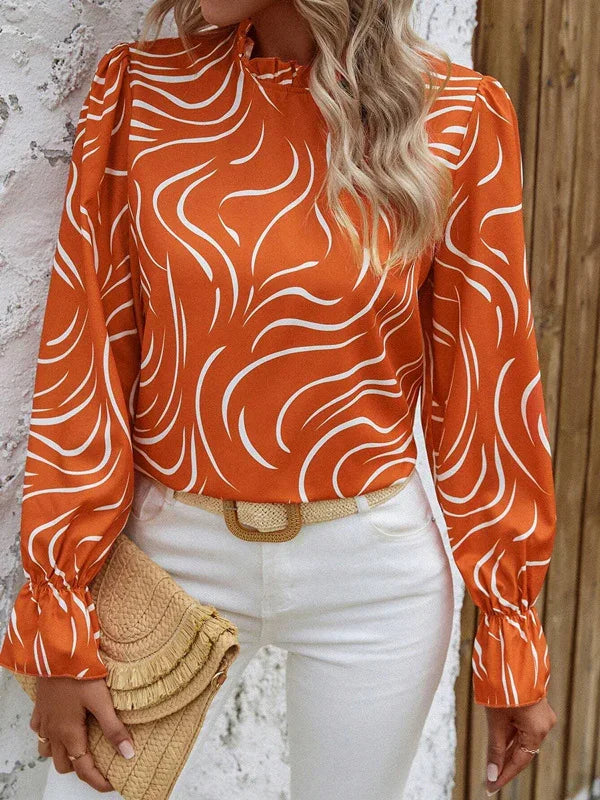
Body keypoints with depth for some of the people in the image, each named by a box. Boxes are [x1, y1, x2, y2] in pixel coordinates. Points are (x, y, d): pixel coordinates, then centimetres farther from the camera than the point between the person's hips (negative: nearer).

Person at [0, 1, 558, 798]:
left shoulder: (456, 118, -8)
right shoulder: (139, 88, -5)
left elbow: (486, 381, -3)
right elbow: (85, 358, -5)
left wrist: (513, 629, 1)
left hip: (373, 573, 0)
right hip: (170, 551, 1)